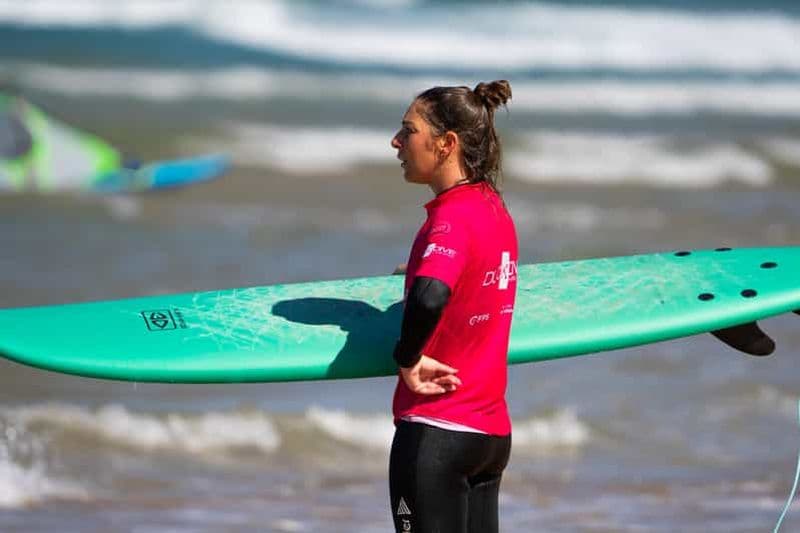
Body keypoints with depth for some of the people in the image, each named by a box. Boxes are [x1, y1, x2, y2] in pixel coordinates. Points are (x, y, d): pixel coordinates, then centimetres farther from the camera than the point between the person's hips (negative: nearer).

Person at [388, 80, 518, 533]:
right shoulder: (496, 210, 9)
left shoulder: (452, 216, -18)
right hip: (493, 430, 9)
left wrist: (407, 359, -21)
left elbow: (429, 298, -36)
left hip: (435, 431, -9)